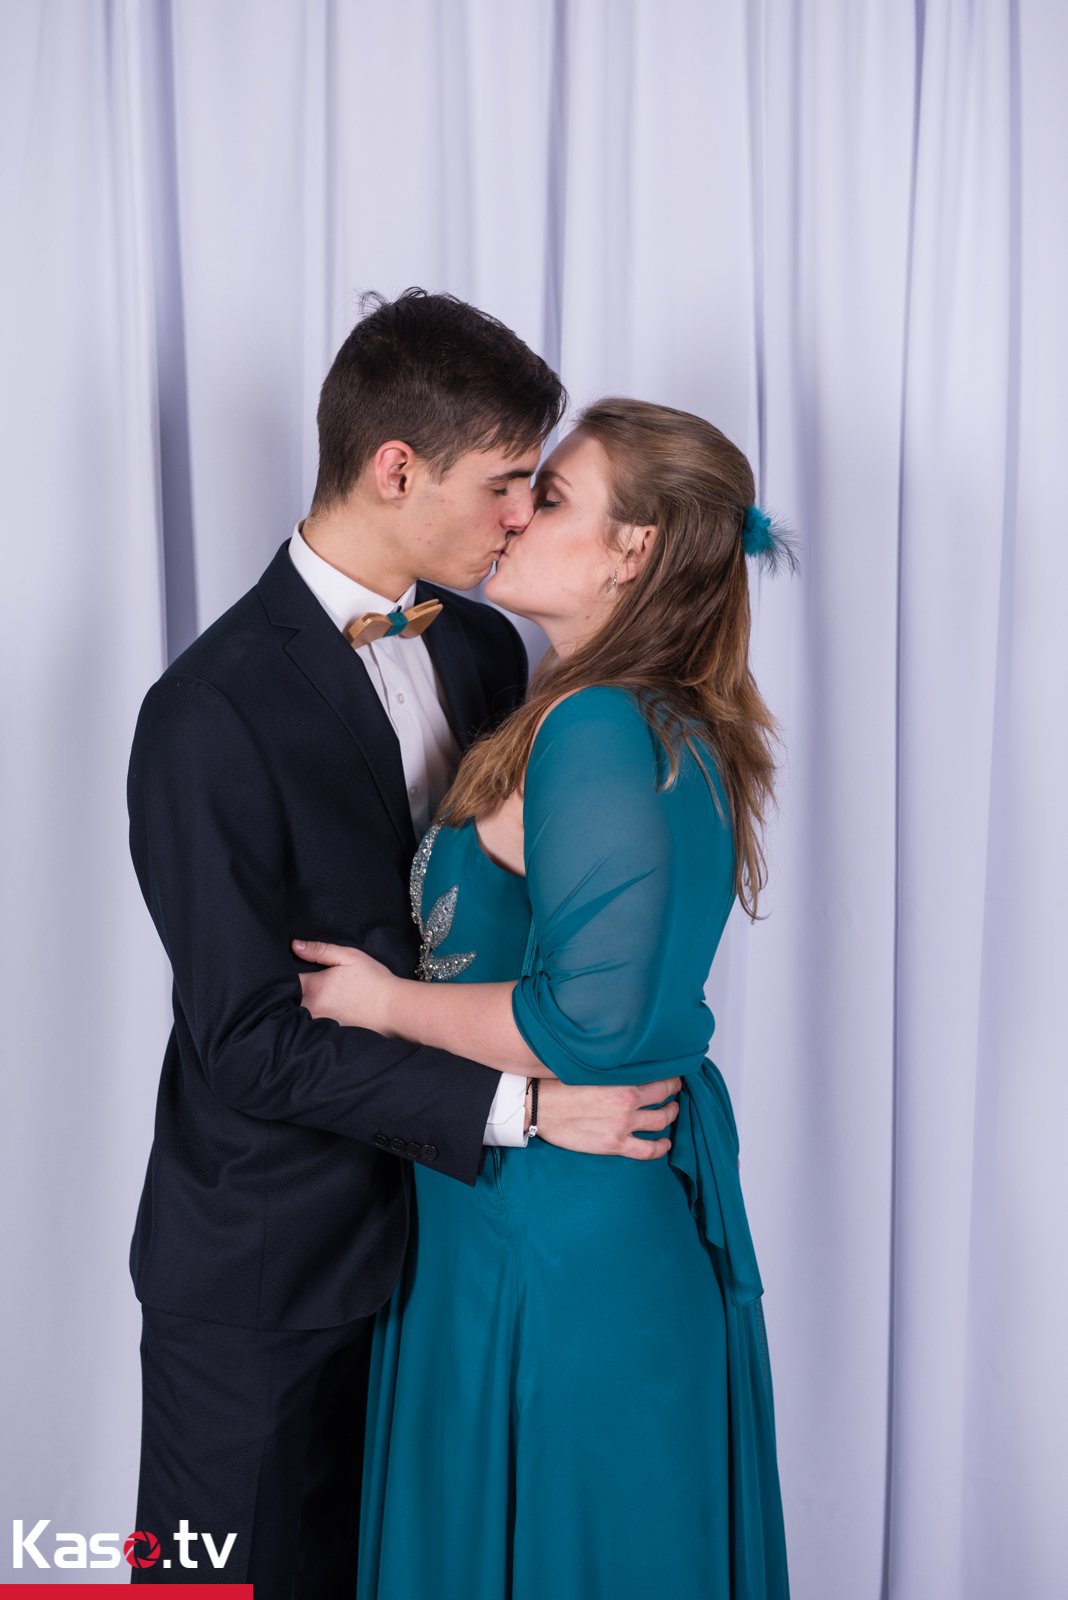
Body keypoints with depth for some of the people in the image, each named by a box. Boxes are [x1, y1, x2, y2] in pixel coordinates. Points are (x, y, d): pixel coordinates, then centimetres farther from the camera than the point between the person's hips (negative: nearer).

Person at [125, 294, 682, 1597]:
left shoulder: (483, 649, 1)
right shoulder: (211, 717, -21)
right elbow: (253, 1041, -21)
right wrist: (519, 1105, -24)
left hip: (435, 1221, 6)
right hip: (264, 1271, -6)